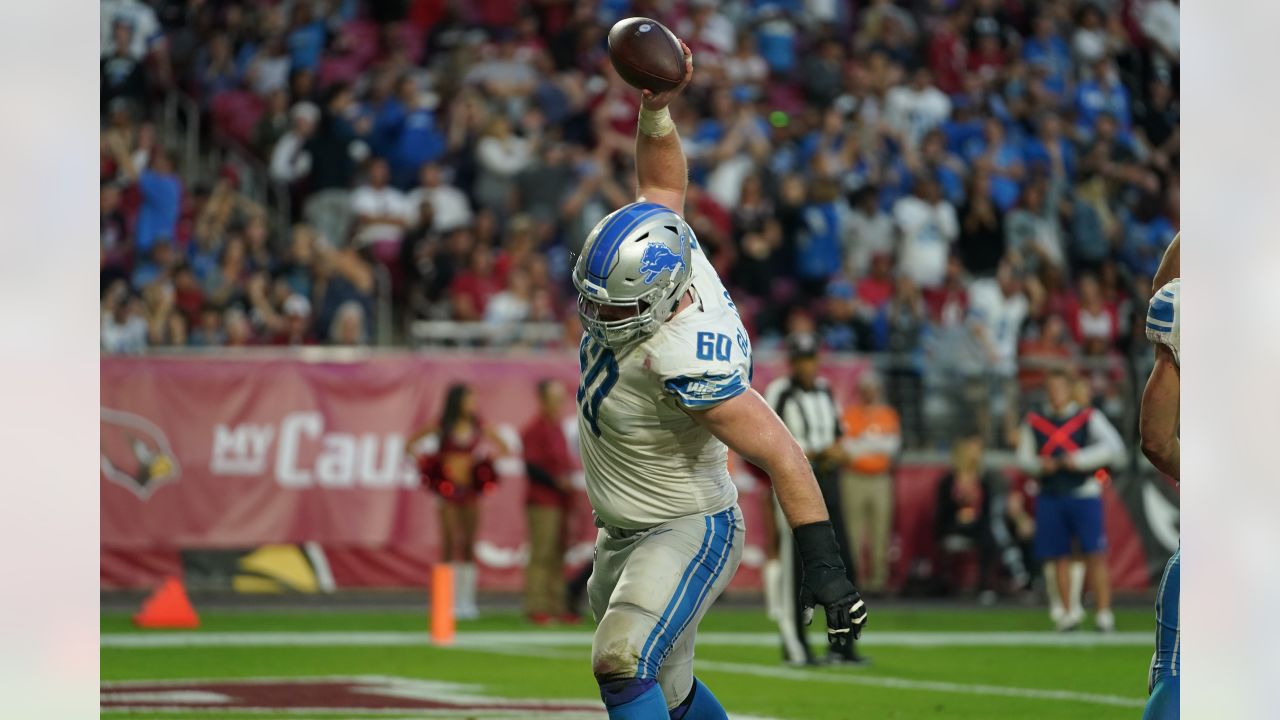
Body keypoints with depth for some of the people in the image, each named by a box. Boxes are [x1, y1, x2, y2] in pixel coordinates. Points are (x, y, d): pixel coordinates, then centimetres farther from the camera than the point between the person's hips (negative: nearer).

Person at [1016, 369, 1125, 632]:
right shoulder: (1034, 422, 10)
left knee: (1094, 555, -10)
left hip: (1084, 494, -3)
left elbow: (1113, 447, -9)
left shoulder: (1089, 418, 0)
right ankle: (1069, 610, 20)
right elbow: (1024, 457, 15)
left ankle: (1104, 613, -8)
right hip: (1050, 497, 3)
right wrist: (1040, 464, -7)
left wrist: (1078, 460, -18)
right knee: (1058, 557, 6)